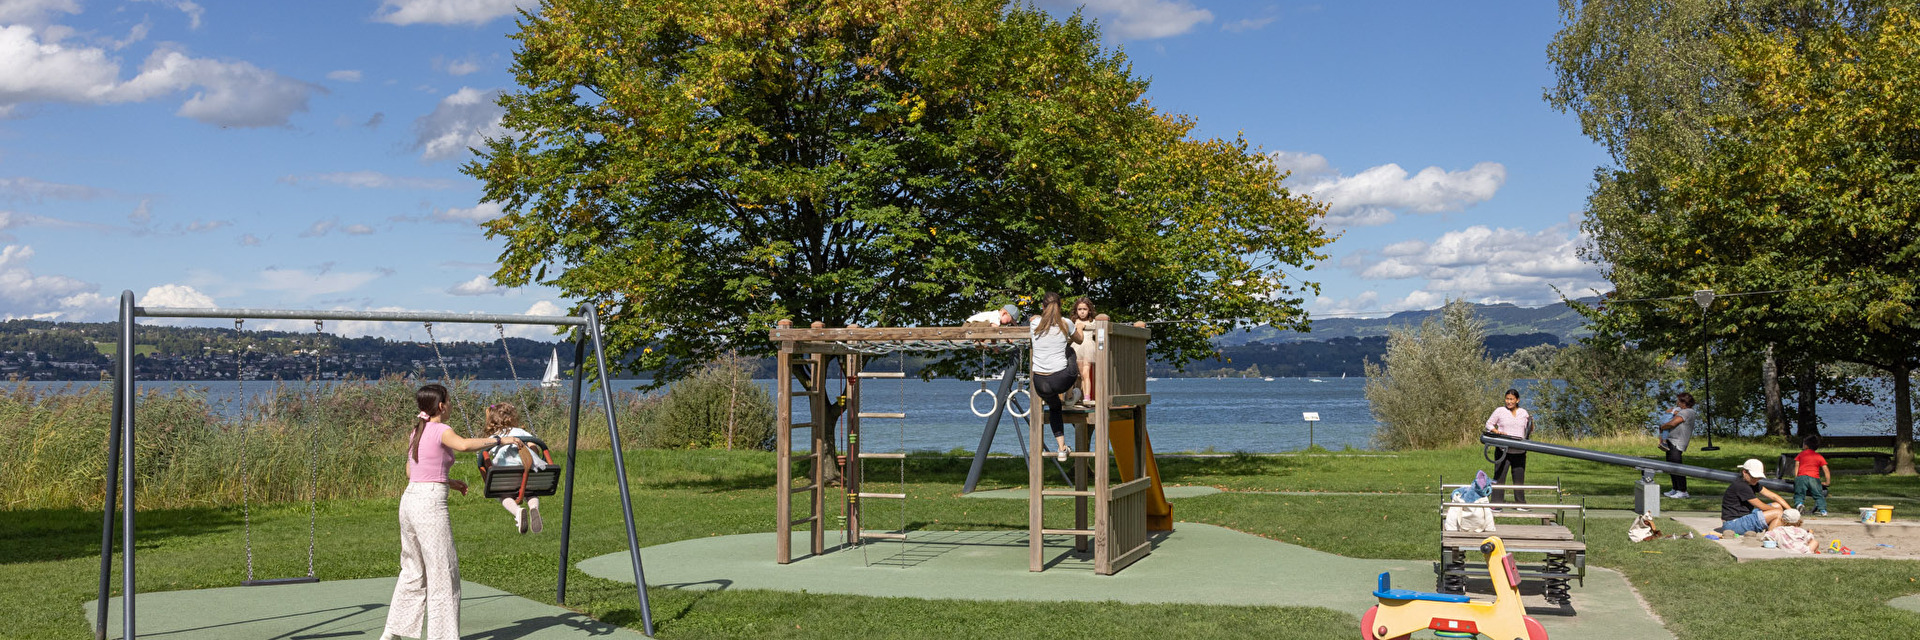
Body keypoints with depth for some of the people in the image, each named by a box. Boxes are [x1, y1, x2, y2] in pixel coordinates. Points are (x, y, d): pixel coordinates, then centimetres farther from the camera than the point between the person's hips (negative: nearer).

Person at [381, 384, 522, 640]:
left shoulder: (417, 432, 14)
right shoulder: (441, 431, -10)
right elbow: (464, 445, -32)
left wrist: (448, 482, 23)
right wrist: (499, 439, -24)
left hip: (409, 499, 9)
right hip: (431, 503, -9)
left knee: (413, 569, 20)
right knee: (443, 572, 0)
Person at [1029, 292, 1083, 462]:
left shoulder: (1035, 323, 1)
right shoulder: (1065, 324, -2)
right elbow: (1079, 340, 19)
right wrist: (1078, 329, 42)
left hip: (1040, 383, 1)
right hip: (1061, 380, -1)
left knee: (1054, 407, 31)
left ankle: (1062, 448, 24)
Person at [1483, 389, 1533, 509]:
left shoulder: (1523, 413, 11)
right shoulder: (1500, 411, 2)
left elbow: (1529, 432, 17)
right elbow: (1489, 424, 7)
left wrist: (1531, 423, -3)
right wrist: (1497, 432, -11)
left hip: (1519, 452, 3)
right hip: (1503, 450, -3)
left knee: (1519, 478, 7)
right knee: (1499, 477, -5)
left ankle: (1520, 503, 17)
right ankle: (1496, 503, -2)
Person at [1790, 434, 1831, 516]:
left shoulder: (1801, 454, 19)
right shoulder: (1819, 457, 18)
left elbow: (1796, 466, 12)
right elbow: (1826, 470, 11)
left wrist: (1795, 478, 14)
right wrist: (1827, 482, 15)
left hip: (1801, 477, 0)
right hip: (1814, 478, 1)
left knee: (1799, 494, 1)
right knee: (1819, 495, 5)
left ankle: (1799, 503, -28)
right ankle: (1822, 509, -15)